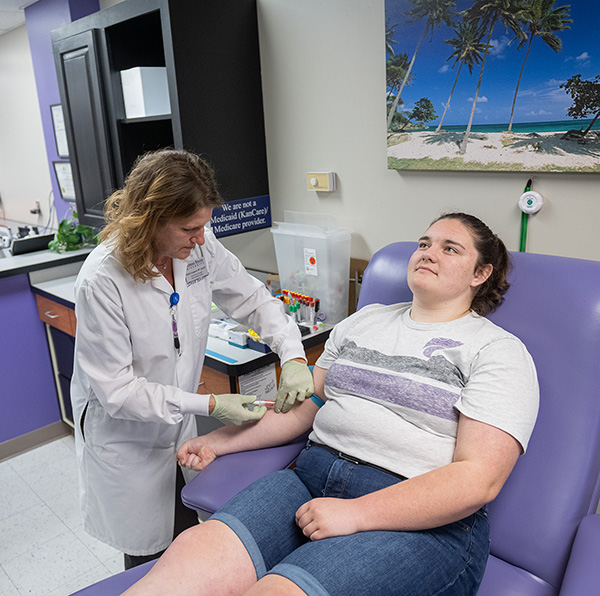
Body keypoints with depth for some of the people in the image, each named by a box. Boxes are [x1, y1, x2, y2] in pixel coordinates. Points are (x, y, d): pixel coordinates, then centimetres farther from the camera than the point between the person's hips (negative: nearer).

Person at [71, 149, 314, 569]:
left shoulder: (200, 248, -13)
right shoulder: (102, 281, -28)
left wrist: (293, 356, -17)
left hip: (179, 427, 5)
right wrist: (210, 405, -26)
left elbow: (253, 298, -1)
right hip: (126, 437, -4)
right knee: (150, 557, 14)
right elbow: (117, 391, -24)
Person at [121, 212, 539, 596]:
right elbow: (306, 403, 21)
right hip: (313, 477, 5)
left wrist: (354, 514, -17)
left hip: (420, 521, -4)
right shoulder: (365, 320, 19)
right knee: (188, 558, -21)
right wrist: (221, 441, 12)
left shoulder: (499, 351, 1)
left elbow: (478, 479, -11)